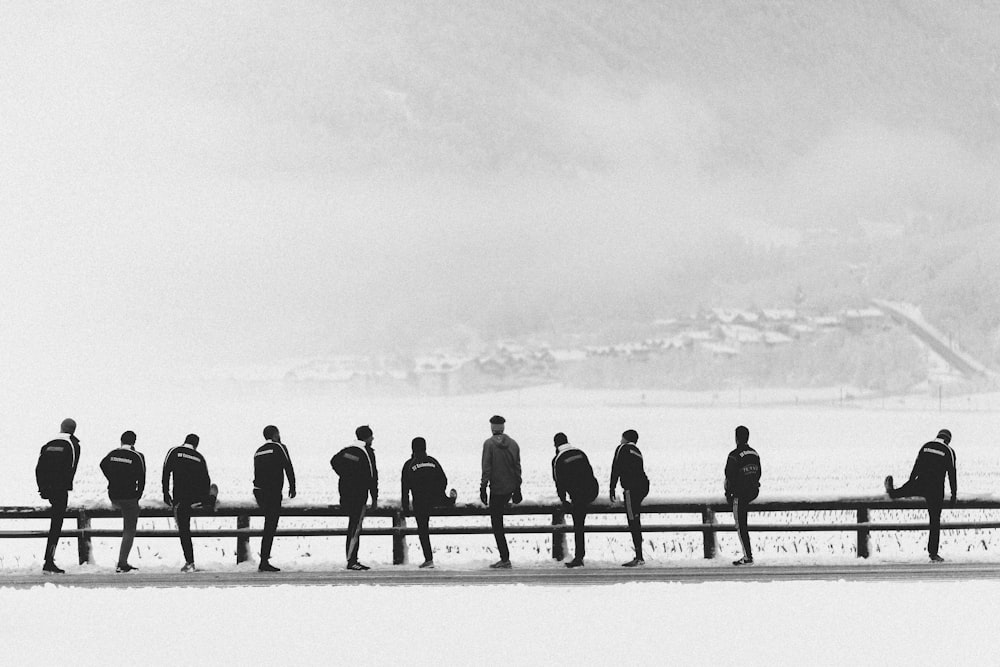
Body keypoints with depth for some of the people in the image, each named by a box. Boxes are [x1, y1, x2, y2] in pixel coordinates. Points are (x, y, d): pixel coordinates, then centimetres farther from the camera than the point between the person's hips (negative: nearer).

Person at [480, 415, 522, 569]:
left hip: (497, 489, -6)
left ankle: (505, 559, -4)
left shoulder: (489, 443, -9)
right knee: (498, 522, 24)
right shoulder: (513, 443, 6)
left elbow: (486, 468, -13)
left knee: (497, 524, 0)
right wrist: (517, 489, 16)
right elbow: (518, 468, 9)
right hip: (510, 488, 6)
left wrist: (483, 488, -9)